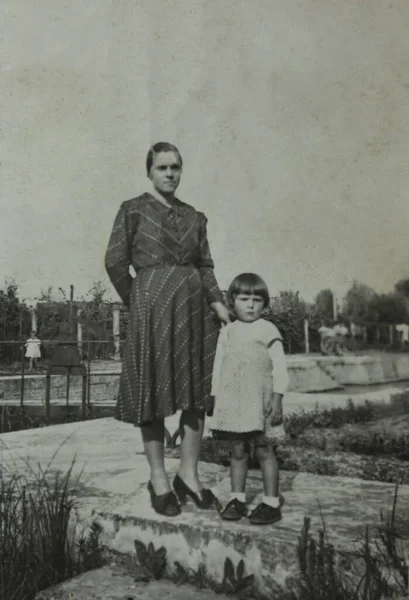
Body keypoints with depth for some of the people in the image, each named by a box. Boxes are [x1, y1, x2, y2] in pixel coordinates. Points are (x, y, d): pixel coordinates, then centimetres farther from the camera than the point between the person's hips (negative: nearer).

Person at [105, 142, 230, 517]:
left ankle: (189, 475, 18)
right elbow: (115, 262, -2)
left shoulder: (195, 216, 14)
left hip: (194, 305, 5)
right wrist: (137, 303, 2)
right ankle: (159, 480, 15)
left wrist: (218, 301, 0)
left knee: (197, 390, 5)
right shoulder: (133, 210, 1)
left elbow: (205, 265, 12)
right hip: (153, 305, -4)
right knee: (154, 390, 2)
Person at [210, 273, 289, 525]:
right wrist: (216, 397, 10)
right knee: (238, 451, 10)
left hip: (260, 400, -4)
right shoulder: (227, 332, 10)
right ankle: (237, 499, 20)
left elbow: (279, 366, -5)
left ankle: (272, 503, 10)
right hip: (233, 401, 4)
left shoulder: (268, 330, -3)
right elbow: (219, 365, 13)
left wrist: (277, 398, -11)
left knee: (265, 451, 1)